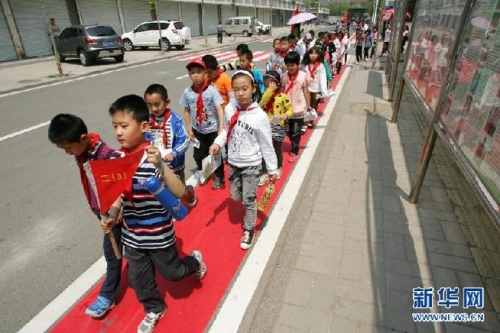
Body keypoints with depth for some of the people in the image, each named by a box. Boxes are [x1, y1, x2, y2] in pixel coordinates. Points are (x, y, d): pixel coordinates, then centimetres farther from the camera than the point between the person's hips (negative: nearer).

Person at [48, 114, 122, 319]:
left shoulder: (108, 156, -30)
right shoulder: (80, 152, -4)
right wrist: (95, 207, 13)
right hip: (100, 209, 8)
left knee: (111, 252, 6)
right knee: (116, 248, 23)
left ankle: (107, 296, 22)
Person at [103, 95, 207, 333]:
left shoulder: (154, 157, -25)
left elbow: (179, 193, -33)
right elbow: (121, 192, 7)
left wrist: (161, 166, -46)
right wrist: (112, 216, -8)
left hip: (159, 233, -5)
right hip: (132, 234, 6)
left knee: (172, 271, 16)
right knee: (138, 279, 20)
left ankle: (194, 261, 48)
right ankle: (154, 309, 47)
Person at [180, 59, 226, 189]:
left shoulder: (212, 90, -15)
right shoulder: (187, 92, -6)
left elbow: (219, 109, -16)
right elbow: (186, 111, 3)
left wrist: (221, 127, -22)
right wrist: (189, 129, 1)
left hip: (213, 129, -3)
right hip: (197, 130, 3)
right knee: (198, 155, 14)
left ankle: (219, 177, 30)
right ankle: (203, 172, 40)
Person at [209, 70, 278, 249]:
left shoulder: (259, 116, -21)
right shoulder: (229, 109, -9)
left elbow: (266, 145, -13)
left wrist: (272, 169, -7)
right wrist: (217, 142, -10)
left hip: (251, 165, -4)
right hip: (233, 162, 5)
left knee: (248, 200, 7)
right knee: (235, 196, 17)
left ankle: (249, 231, 29)